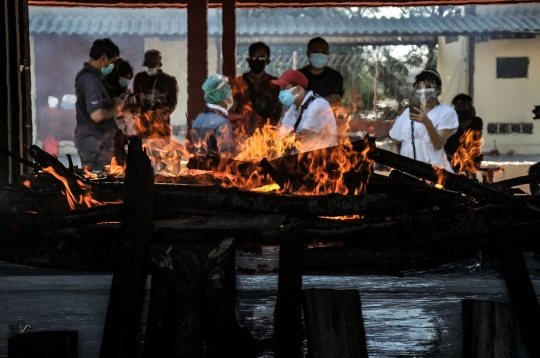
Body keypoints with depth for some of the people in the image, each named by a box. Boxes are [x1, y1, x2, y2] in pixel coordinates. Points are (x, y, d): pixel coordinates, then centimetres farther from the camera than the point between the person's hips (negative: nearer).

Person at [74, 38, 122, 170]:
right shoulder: (90, 80, -21)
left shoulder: (86, 75, 10)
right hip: (96, 143, -10)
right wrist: (115, 108, -12)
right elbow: (97, 115, -29)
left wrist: (111, 102, 9)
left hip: (91, 140, 10)